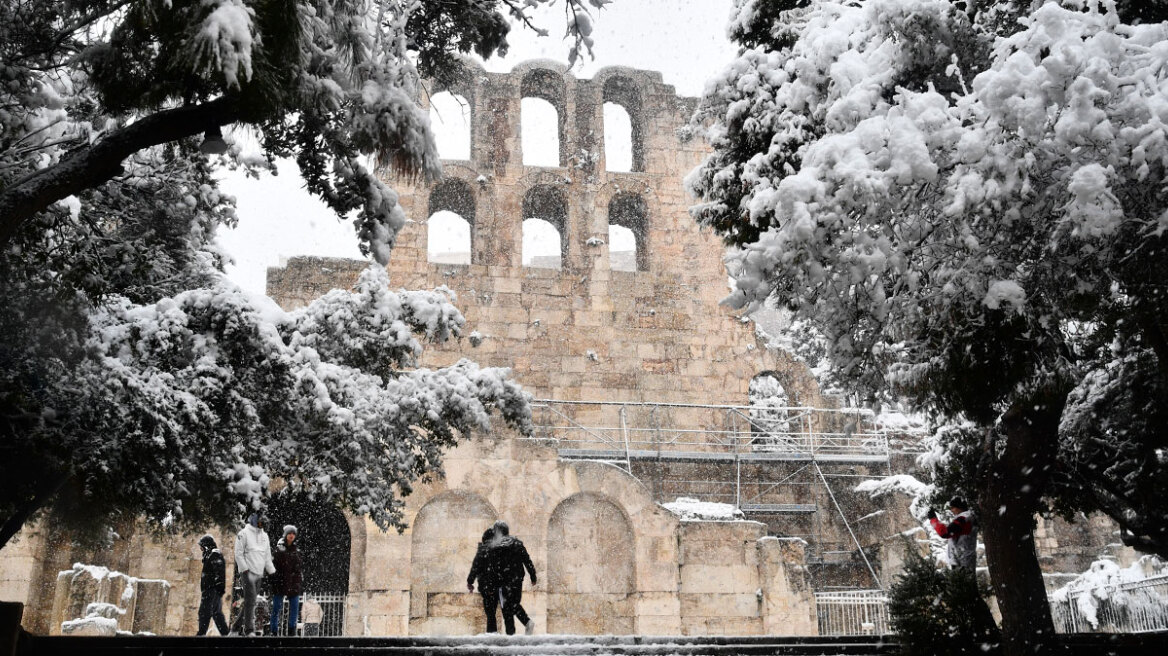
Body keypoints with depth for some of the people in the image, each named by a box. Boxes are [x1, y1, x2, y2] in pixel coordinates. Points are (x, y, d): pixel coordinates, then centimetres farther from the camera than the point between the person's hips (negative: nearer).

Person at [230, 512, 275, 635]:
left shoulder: (264, 536, 17)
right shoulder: (244, 534, -4)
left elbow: (267, 556, 20)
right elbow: (238, 553, -8)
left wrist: (271, 571, 14)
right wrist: (244, 569, -15)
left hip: (259, 573, 7)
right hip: (248, 572, -7)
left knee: (250, 602, 8)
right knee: (250, 601, -12)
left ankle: (236, 627, 20)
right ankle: (249, 630, -9)